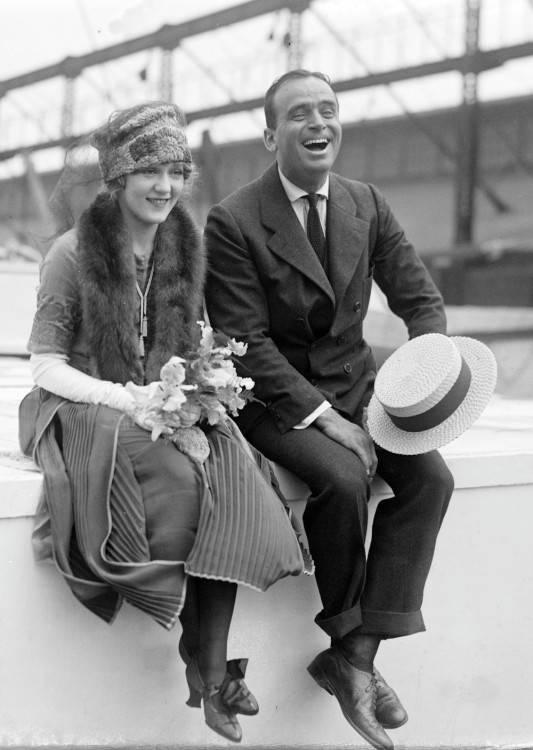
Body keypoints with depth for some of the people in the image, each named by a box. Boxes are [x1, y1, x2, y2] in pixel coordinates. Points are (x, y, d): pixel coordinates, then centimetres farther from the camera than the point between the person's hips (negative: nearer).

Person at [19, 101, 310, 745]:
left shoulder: (184, 251, 10)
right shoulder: (72, 254, -6)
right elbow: (45, 365, -6)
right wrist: (122, 398, -19)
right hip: (83, 413, -4)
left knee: (229, 470, -28)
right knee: (180, 477, -33)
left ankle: (213, 668, -29)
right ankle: (200, 654, -18)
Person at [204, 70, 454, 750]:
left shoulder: (368, 207, 4)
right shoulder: (233, 222, -12)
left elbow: (421, 300, 7)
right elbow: (246, 342, -15)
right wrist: (322, 414, -22)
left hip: (354, 386, 5)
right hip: (273, 398, -5)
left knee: (430, 477, -18)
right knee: (343, 479, -31)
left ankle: (355, 656, -15)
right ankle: (347, 632, -5)